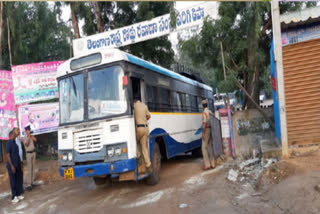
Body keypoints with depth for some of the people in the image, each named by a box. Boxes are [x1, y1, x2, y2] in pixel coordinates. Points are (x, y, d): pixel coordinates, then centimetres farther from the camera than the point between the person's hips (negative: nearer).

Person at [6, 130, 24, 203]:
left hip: (17, 165, 8)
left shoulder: (14, 143, 10)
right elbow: (8, 155, -18)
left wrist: (20, 163, 15)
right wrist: (12, 166, -19)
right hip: (12, 166, -8)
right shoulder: (8, 143, -15)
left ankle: (19, 194, 24)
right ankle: (13, 197, 11)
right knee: (13, 182, 1)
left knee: (18, 180, 13)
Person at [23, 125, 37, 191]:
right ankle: (29, 184, -12)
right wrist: (28, 136, -25)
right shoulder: (24, 138, -10)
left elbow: (35, 140, -10)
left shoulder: (31, 136, 6)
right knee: (29, 169, -11)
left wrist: (30, 135, -12)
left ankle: (32, 181, 17)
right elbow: (26, 144, -25)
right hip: (28, 154, -6)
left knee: (33, 168, 8)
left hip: (33, 153, 6)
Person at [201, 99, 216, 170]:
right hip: (211, 130, 8)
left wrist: (203, 133, -20)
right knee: (210, 147, 10)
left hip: (206, 130, -8)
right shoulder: (210, 112, 12)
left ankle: (207, 164, -9)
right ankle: (212, 164, 11)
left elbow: (204, 123, -21)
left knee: (204, 147, -5)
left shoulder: (204, 112, -14)